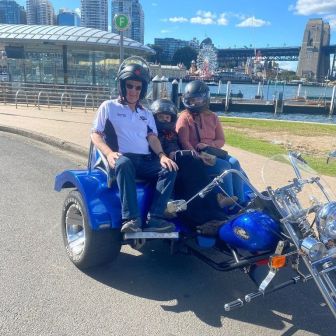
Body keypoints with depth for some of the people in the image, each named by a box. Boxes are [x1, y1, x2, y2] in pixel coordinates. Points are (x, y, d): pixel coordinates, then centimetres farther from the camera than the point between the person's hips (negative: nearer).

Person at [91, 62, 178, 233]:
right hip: (122, 158, -4)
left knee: (169, 169, -25)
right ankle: (130, 219, -42)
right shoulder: (108, 107, 12)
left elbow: (152, 137, 12)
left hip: (146, 161, 4)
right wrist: (109, 153, -16)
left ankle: (154, 219, -33)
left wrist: (162, 155, -10)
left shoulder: (147, 113, 25)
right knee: (124, 164, -40)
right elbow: (95, 134, 4)